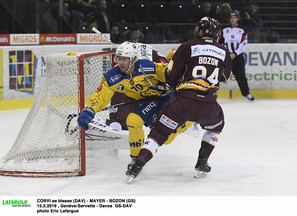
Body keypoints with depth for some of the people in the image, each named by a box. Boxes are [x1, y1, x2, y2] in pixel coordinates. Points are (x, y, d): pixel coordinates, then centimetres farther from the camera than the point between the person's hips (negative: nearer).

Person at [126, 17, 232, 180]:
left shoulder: (188, 46, 5)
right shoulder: (224, 52, 13)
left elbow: (171, 75, 6)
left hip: (184, 100, -1)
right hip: (209, 105, 2)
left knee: (160, 131, 10)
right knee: (216, 125, 33)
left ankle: (139, 163, -2)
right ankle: (202, 162, 25)